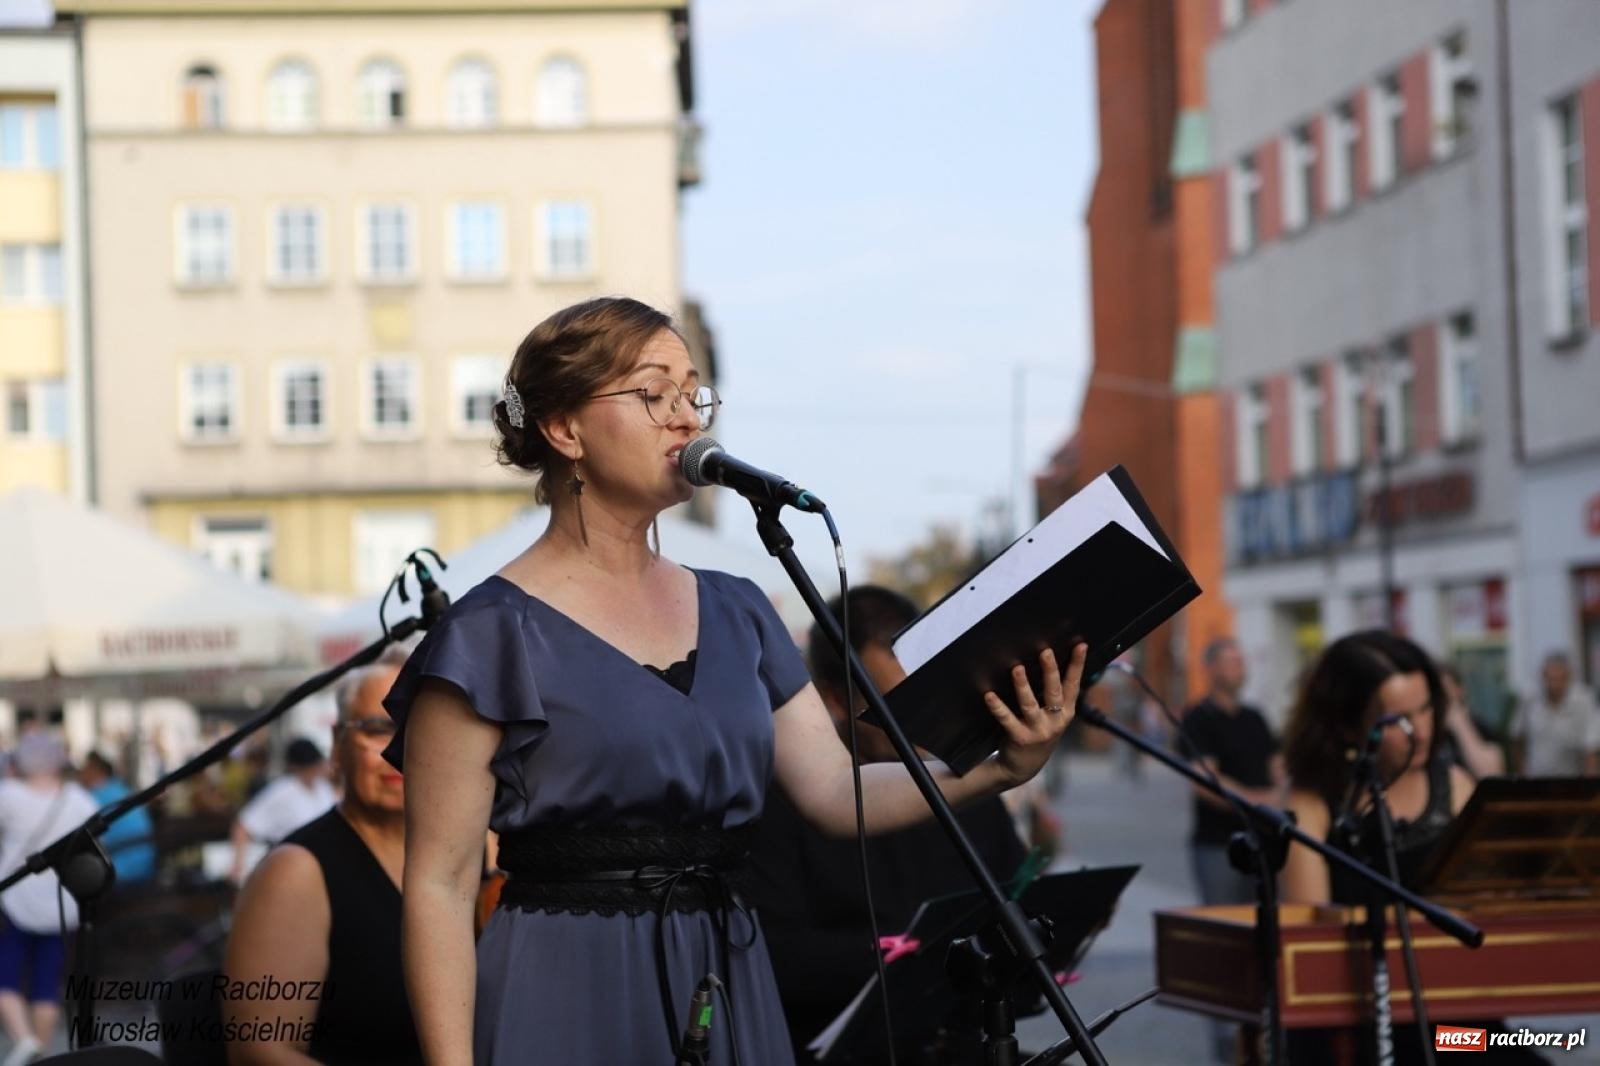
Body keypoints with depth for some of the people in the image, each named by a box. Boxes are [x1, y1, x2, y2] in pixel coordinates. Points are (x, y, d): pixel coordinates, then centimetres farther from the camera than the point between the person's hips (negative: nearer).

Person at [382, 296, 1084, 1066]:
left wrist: (992, 771, -14)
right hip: (567, 1001, -6)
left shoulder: (736, 614, 11)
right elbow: (440, 885, -10)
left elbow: (836, 793, 2)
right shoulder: (491, 635, -8)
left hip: (729, 991, 6)